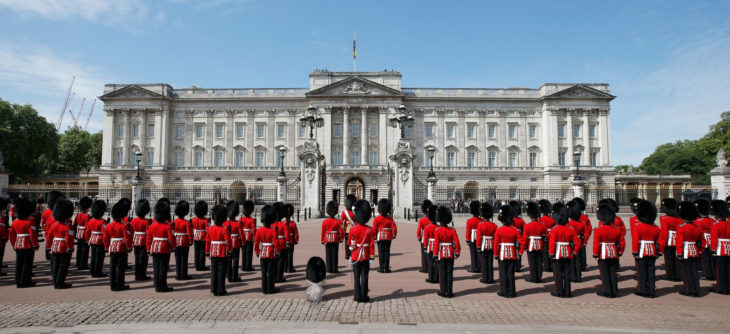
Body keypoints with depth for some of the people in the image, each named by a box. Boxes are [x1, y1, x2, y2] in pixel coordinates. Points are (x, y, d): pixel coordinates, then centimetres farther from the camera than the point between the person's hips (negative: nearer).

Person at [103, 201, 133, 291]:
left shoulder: (108, 226, 4)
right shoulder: (123, 226, -13)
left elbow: (105, 238, 9)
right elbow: (127, 238, -14)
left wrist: (107, 248, 19)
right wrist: (129, 247, -3)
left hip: (112, 249, 6)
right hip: (122, 249, -6)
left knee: (112, 267, 10)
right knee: (121, 267, 1)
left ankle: (113, 285, 15)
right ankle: (120, 285, 5)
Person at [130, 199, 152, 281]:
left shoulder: (133, 221, 4)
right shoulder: (147, 222, -13)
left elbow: (130, 232, 8)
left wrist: (131, 243, 17)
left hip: (136, 242, 6)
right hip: (144, 243, -6)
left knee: (137, 259, 12)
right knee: (143, 259, 1)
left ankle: (137, 275, 18)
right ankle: (142, 275, 3)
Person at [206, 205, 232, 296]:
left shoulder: (209, 229, 0)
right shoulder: (225, 230, -13)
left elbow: (207, 241, 4)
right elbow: (228, 241, -14)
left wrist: (207, 252, 13)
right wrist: (230, 251, -2)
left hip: (213, 253, 4)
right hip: (223, 254, -4)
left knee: (214, 271, 10)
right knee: (221, 271, 2)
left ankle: (214, 290, 13)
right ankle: (221, 290, 5)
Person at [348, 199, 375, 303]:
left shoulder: (353, 230, -9)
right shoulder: (370, 230, -7)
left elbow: (349, 244, 2)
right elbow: (372, 245, -7)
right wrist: (372, 257, 0)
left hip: (355, 257, 0)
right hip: (366, 257, 0)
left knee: (357, 277, 7)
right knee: (364, 277, 6)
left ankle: (358, 297, 11)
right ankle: (364, 297, 10)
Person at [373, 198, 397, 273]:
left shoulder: (377, 219, -7)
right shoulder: (390, 218, -2)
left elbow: (374, 229, -7)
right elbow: (394, 228, -4)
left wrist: (374, 237, 2)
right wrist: (394, 236, 9)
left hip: (380, 237, -1)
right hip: (388, 237, 1)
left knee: (381, 252, 4)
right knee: (387, 252, 6)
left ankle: (381, 268, 4)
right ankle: (387, 268, 7)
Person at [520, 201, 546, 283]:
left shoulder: (527, 226, -12)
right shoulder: (542, 225, -1)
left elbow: (524, 239, -11)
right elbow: (544, 237, 6)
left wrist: (521, 250, -5)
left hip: (531, 247, -3)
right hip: (540, 247, 3)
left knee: (532, 262, 5)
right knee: (539, 262, 9)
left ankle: (533, 278, 11)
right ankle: (539, 277, 15)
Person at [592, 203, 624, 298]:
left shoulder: (598, 230, -14)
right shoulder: (617, 229, 1)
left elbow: (596, 243, -14)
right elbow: (622, 243, 7)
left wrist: (595, 254, -4)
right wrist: (620, 252, 18)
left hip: (603, 255, -5)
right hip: (614, 254, 5)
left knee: (605, 273, 3)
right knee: (613, 273, 11)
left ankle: (607, 292, 7)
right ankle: (614, 291, 15)